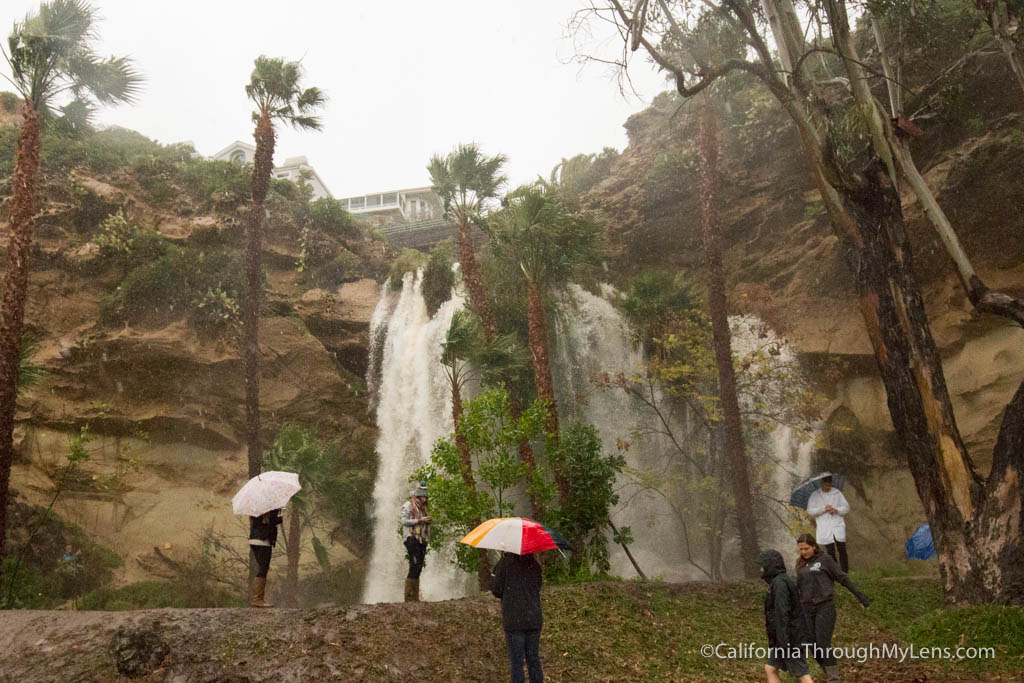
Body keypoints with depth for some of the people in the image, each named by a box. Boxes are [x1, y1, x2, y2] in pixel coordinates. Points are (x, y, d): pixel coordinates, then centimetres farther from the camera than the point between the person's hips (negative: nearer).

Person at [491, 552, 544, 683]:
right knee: (534, 660, 14)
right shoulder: (535, 563, 6)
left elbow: (496, 590, -6)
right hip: (534, 619, 4)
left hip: (514, 620, -4)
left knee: (516, 662, 3)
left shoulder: (505, 561, -8)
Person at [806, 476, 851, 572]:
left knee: (842, 550, -4)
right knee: (831, 552, 2)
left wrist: (837, 510, -9)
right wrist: (823, 509, -12)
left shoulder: (837, 493, 9)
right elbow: (810, 511, -1)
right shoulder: (815, 495, 5)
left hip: (838, 527, 1)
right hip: (825, 530, -1)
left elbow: (847, 507, 9)